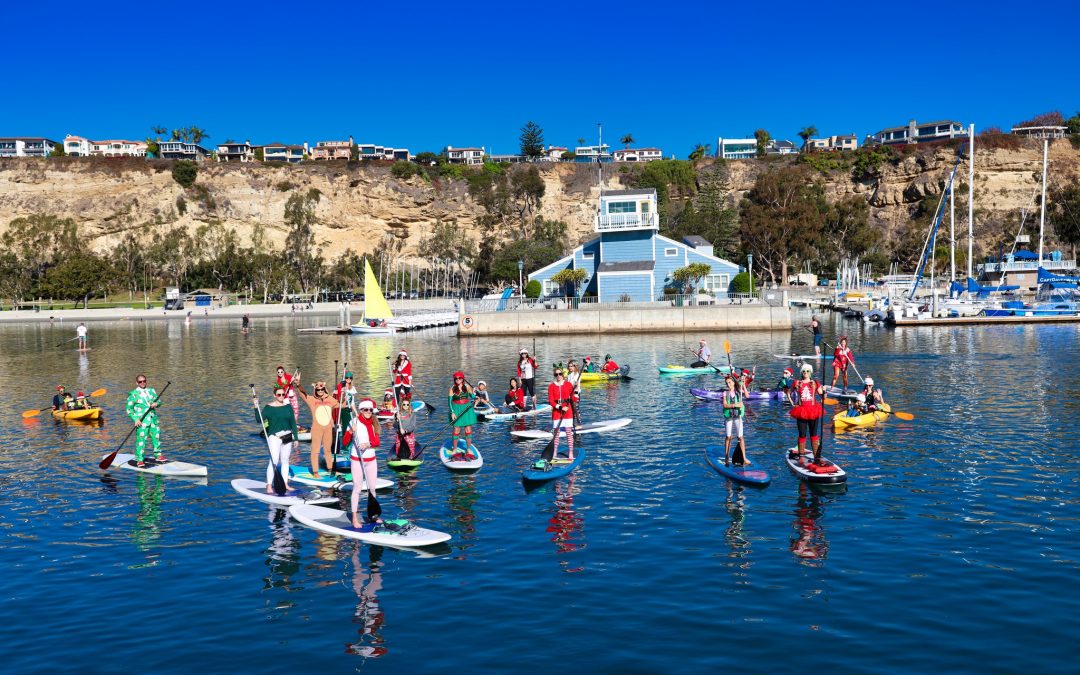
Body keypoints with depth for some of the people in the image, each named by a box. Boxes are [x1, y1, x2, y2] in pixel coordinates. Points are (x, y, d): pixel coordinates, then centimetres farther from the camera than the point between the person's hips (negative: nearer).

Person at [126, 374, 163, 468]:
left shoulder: (151, 391, 11)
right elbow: (129, 409, -4)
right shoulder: (133, 394, -3)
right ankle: (139, 460, -1)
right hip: (141, 421, -5)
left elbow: (158, 401, 17)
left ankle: (158, 455, 29)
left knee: (156, 437, 12)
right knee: (141, 439, -7)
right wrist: (135, 419, -14)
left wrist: (156, 403, -8)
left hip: (153, 419, 5)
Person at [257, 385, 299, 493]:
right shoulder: (269, 407, -4)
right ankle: (269, 485, -11)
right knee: (274, 461, -13)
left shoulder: (288, 406, 7)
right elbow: (260, 420, -14)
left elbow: (293, 422, 10)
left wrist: (296, 437, 9)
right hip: (274, 437, -4)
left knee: (285, 461, 11)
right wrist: (256, 408, -25)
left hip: (287, 437, 5)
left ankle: (285, 484, 19)